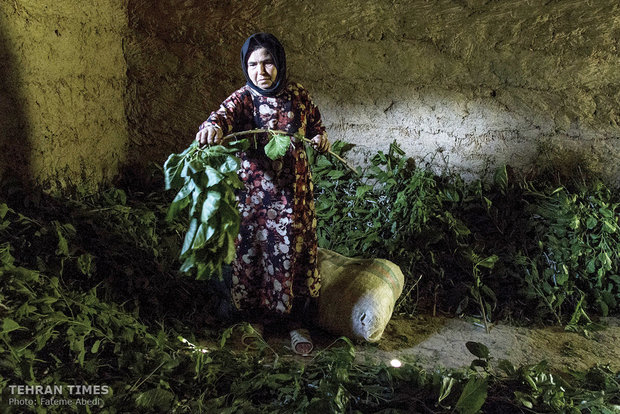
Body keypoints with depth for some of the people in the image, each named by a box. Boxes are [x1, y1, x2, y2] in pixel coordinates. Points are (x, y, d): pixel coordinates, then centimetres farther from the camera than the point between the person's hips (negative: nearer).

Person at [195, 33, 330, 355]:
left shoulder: (297, 94, 4)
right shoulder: (243, 98, -7)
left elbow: (314, 120, 21)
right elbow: (226, 113, -29)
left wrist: (320, 137, -1)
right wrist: (213, 126, -52)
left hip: (293, 190, 2)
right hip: (253, 192, -2)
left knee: (294, 253, 7)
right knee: (252, 253, 5)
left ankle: (297, 322, 24)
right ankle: (253, 317, 28)